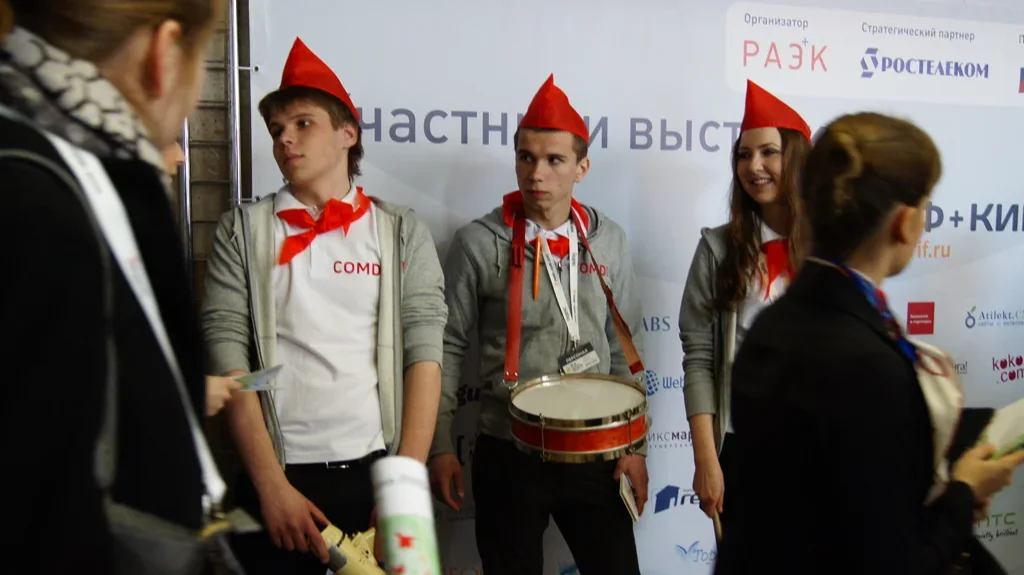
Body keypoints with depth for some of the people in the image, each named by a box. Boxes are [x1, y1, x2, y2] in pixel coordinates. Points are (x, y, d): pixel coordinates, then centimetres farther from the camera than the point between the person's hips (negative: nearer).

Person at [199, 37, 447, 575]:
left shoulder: (401, 230, 4)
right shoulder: (243, 230, 4)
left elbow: (424, 353, -3)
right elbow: (227, 356, -3)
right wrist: (272, 487, -10)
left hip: (378, 470, 1)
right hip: (278, 477, 0)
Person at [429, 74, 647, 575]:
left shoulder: (607, 240, 2)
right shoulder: (479, 243, -7)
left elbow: (623, 349, 7)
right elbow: (448, 349, -2)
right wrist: (441, 448, -3)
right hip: (508, 454, -2)